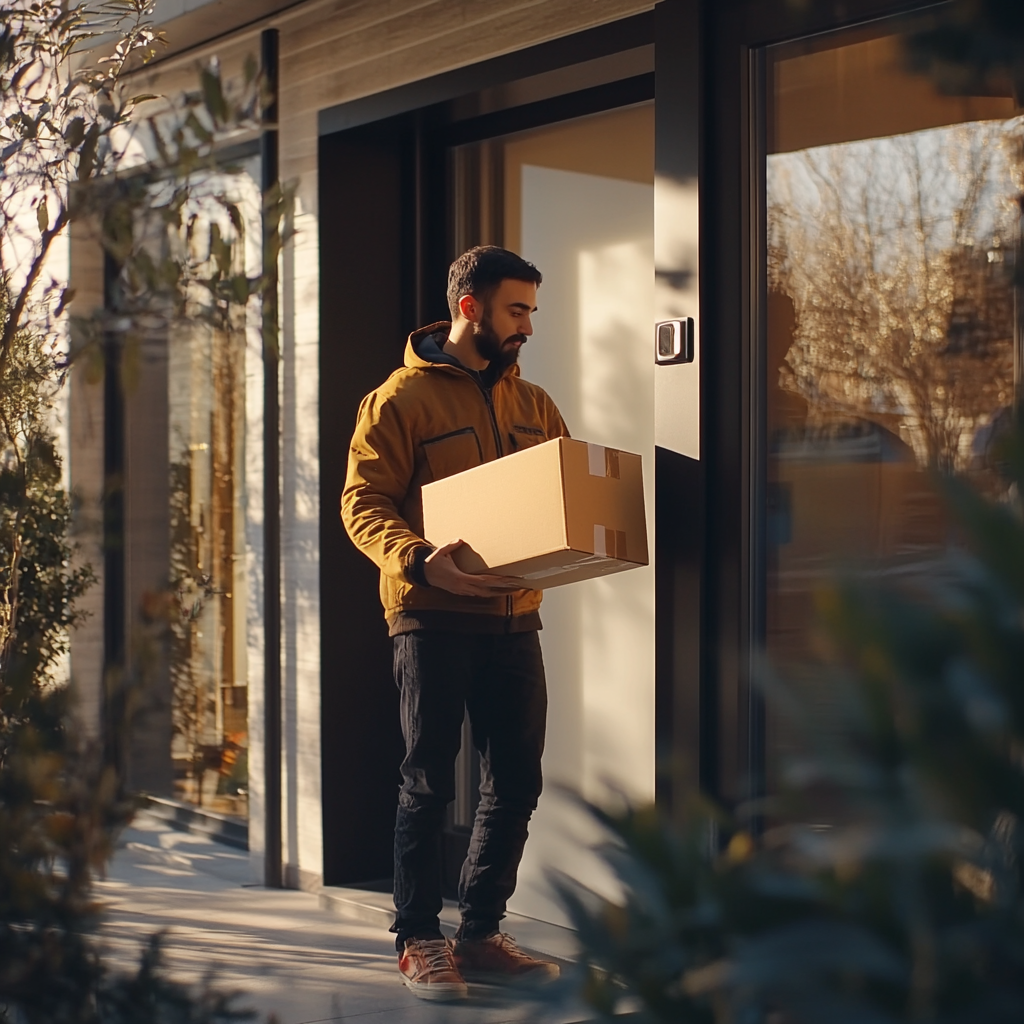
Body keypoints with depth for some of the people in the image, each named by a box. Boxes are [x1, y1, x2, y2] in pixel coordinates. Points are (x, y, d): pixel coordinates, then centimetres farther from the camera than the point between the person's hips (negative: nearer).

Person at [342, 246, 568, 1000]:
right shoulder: (402, 399, -3)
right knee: (430, 783, 0)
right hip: (433, 617, -6)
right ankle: (418, 940, 10)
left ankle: (481, 932, 21)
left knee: (516, 783, 8)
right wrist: (418, 560, -25)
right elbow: (362, 502, -8)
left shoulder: (533, 405, 15)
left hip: (515, 618, 6)